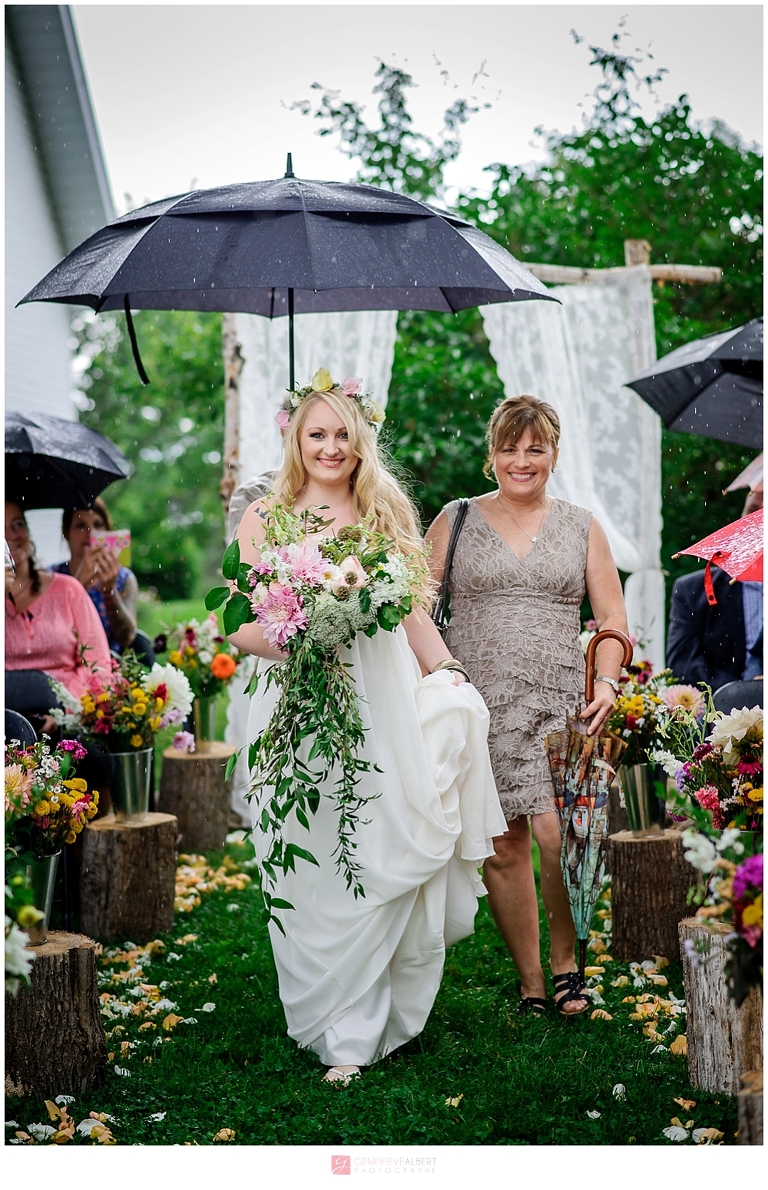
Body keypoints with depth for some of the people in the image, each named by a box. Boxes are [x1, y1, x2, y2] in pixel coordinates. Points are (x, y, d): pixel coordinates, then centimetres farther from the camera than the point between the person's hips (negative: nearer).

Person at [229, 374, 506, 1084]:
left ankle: (367, 1024, 9)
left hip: (383, 702, 2)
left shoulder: (387, 514, 13)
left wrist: (451, 677, 5)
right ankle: (338, 1030, 16)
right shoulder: (265, 519, 6)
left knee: (389, 858, -4)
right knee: (317, 874, 0)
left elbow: (415, 614, 16)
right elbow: (244, 629, 0)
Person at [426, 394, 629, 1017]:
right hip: (477, 706, 0)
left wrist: (607, 682, -5)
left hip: (558, 705, 0)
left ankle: (565, 961, 7)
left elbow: (613, 619, 12)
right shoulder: (456, 520, 10)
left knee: (558, 833, -16)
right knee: (502, 848, 1)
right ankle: (531, 985, 15)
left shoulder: (581, 526, 13)